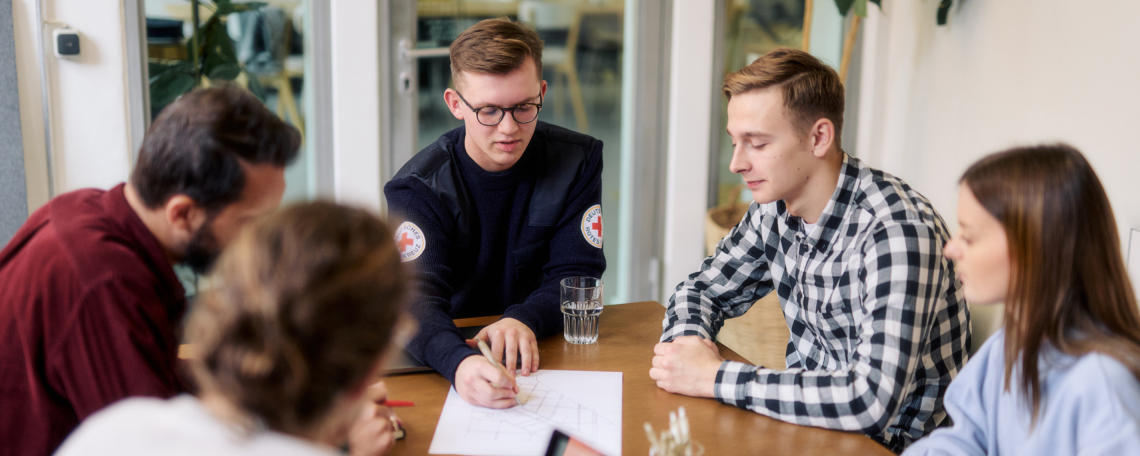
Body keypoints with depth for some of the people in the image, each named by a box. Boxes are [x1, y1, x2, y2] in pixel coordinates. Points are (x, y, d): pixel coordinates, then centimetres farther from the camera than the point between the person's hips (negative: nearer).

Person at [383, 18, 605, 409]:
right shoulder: (419, 187, -9)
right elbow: (416, 299, -22)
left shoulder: (577, 161, -1)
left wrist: (523, 319, -27)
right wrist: (459, 361, -44)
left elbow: (576, 276, -4)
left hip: (545, 357, 1)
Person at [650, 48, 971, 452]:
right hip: (807, 418, 6)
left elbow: (871, 401, -33)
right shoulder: (776, 209, -1)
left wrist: (715, 378, -27)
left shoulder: (897, 231, -25)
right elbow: (700, 291, 12)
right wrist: (689, 340, -11)